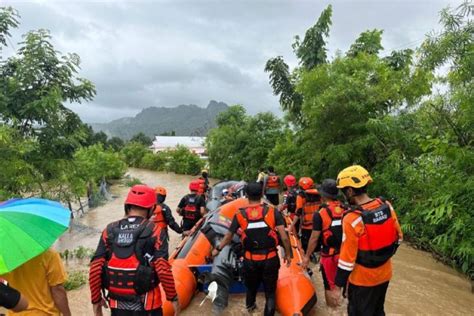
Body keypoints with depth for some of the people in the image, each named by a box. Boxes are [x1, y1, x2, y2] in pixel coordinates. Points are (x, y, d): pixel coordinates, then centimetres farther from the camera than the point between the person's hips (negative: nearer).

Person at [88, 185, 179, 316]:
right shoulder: (153, 230, -12)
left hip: (117, 304, 3)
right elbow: (163, 269, -18)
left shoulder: (109, 230, -3)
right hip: (146, 304, -3)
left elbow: (95, 268, -4)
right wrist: (173, 297, -5)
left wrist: (96, 299, 9)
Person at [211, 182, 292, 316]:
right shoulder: (272, 211, -12)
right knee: (270, 291, 15)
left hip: (250, 260, 3)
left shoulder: (240, 215, -9)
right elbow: (284, 237, -12)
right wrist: (288, 254, 5)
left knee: (251, 286, 29)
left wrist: (217, 249, 21)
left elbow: (228, 236, 3)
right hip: (270, 259, -2)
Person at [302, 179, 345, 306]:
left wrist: (307, 256, -3)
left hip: (329, 254, -5)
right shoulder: (346, 210, -4)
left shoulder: (320, 214, -18)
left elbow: (314, 239, -14)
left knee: (329, 285, 13)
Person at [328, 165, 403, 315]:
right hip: (385, 274, 6)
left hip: (363, 279, -6)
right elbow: (398, 237, 3)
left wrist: (337, 287, -13)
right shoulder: (387, 206, -10)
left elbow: (347, 258, -23)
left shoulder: (352, 219, -28)